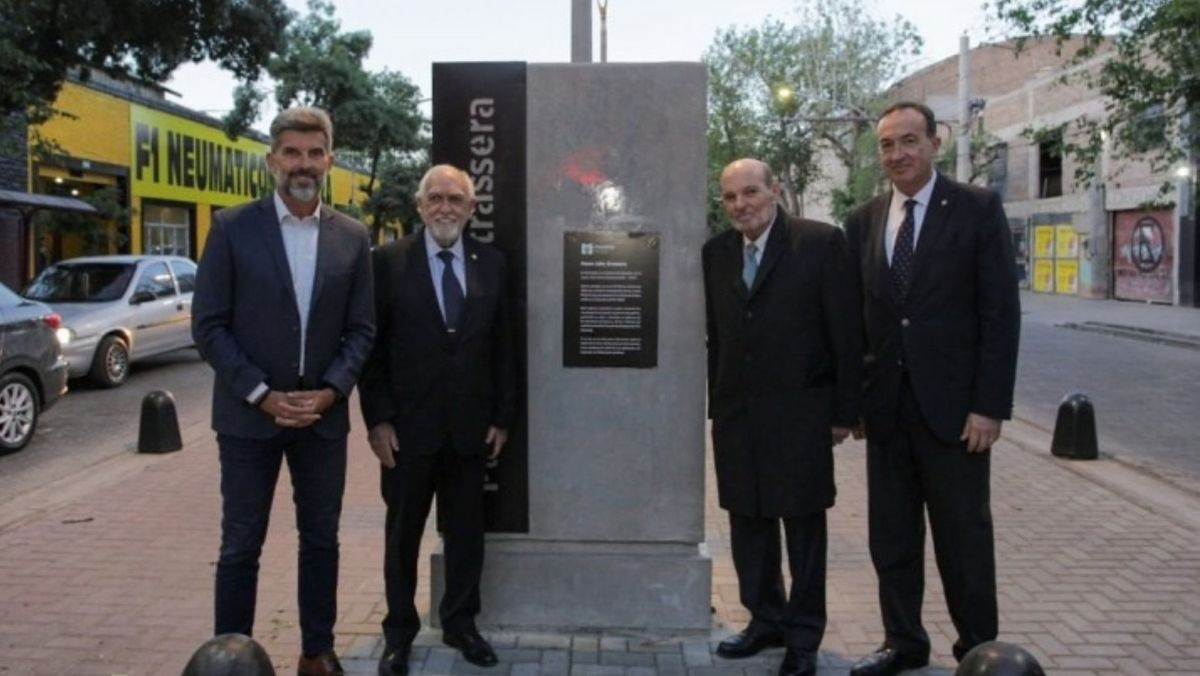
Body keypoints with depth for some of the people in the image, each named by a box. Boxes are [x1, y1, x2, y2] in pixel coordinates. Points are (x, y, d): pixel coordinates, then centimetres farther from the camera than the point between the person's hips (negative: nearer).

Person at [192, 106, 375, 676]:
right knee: (240, 546, 6)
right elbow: (208, 326, -6)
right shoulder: (232, 228, -4)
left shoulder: (352, 237, 3)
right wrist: (262, 395, -13)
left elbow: (361, 328, 4)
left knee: (321, 540, 12)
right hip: (248, 414, -2)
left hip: (324, 415, 3)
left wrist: (330, 391, -10)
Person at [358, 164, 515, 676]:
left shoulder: (491, 264, 5)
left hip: (471, 425, 2)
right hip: (408, 424, -2)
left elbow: (502, 346, 6)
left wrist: (502, 417, 3)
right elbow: (371, 344, -4)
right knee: (402, 534, 11)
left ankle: (460, 623, 31)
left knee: (466, 532, 13)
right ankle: (399, 632, 28)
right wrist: (377, 418, -9)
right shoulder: (389, 261, -4)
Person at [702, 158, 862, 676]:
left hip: (800, 411, -4)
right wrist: (718, 406, 7)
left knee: (804, 525, 8)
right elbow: (716, 336, 9)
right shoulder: (715, 253, 7)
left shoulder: (820, 242, -7)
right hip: (736, 414, 5)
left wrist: (845, 410, -8)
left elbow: (846, 332, -7)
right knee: (749, 522, 14)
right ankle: (766, 619, 32)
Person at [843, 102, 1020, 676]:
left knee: (963, 537, 6)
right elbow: (855, 314, 10)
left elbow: (1001, 313, -7)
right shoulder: (862, 221, 8)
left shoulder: (978, 210, -4)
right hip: (886, 406, 4)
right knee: (891, 537, 12)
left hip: (952, 404, -4)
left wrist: (989, 406, -12)